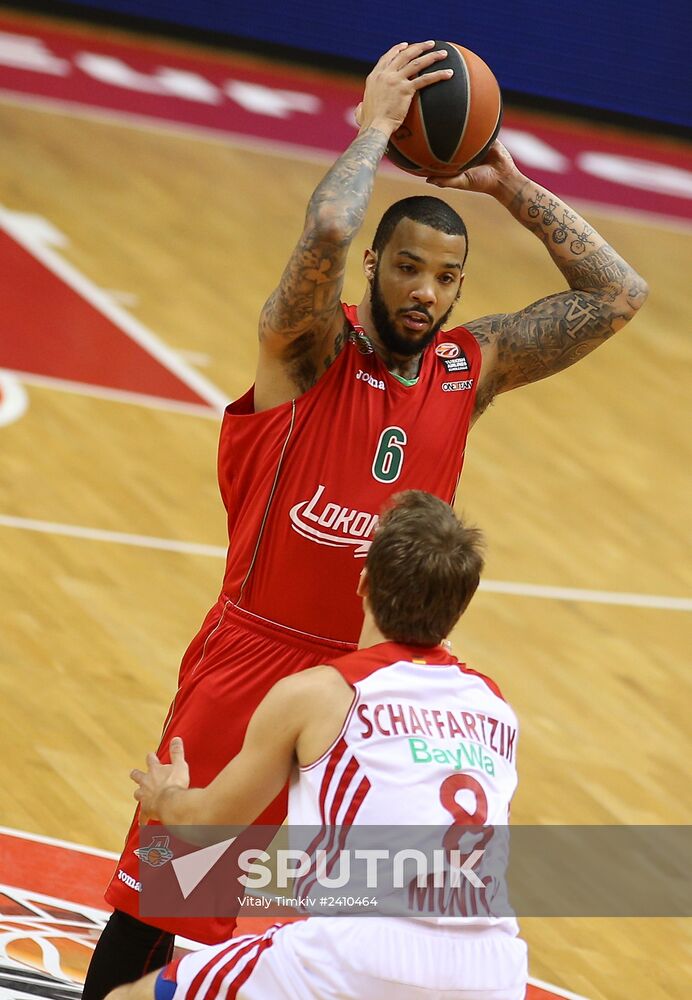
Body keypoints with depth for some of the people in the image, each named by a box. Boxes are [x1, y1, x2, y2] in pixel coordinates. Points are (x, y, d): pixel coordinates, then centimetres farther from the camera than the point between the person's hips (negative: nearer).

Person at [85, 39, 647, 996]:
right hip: (252, 656, -4)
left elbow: (617, 297, 0)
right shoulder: (310, 346, -12)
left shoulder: (471, 367, 2)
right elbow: (327, 230, -34)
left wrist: (512, 187, -4)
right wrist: (377, 125, -20)